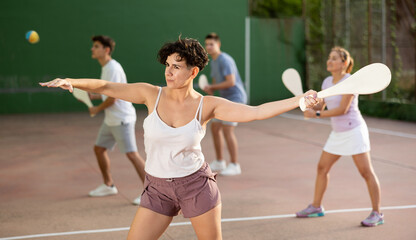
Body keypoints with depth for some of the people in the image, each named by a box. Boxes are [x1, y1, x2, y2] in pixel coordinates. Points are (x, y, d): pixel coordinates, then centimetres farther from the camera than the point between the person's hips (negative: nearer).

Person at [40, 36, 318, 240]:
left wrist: (299, 101, -22)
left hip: (196, 184, -1)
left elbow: (256, 112, -14)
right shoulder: (151, 94, -6)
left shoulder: (208, 105, -10)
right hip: (158, 188, 2)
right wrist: (71, 81, -23)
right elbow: (106, 87, -7)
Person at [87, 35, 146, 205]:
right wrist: (93, 96, 14)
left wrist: (97, 109, -8)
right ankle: (108, 186, 29)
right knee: (99, 149, 14)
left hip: (122, 118, -10)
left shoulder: (113, 68, -18)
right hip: (110, 119, 10)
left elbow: (113, 97, -22)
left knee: (131, 154, -12)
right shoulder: (105, 68, 13)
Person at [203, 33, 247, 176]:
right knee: (215, 128, 11)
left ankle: (234, 165, -8)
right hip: (226, 100, 10)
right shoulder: (213, 62, 13)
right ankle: (219, 162, 21)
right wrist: (210, 89, -2)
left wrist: (212, 87, -15)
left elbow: (231, 82, -25)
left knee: (227, 130, -15)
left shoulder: (225, 60, -17)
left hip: (236, 98, -10)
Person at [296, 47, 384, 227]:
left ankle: (376, 214, 0)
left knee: (366, 172, -7)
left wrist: (317, 115, -20)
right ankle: (316, 207, 24)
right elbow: (320, 107, 11)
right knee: (322, 167, 11)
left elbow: (342, 109, -22)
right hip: (337, 133, 8)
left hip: (354, 131, -8)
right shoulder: (327, 82, 8)